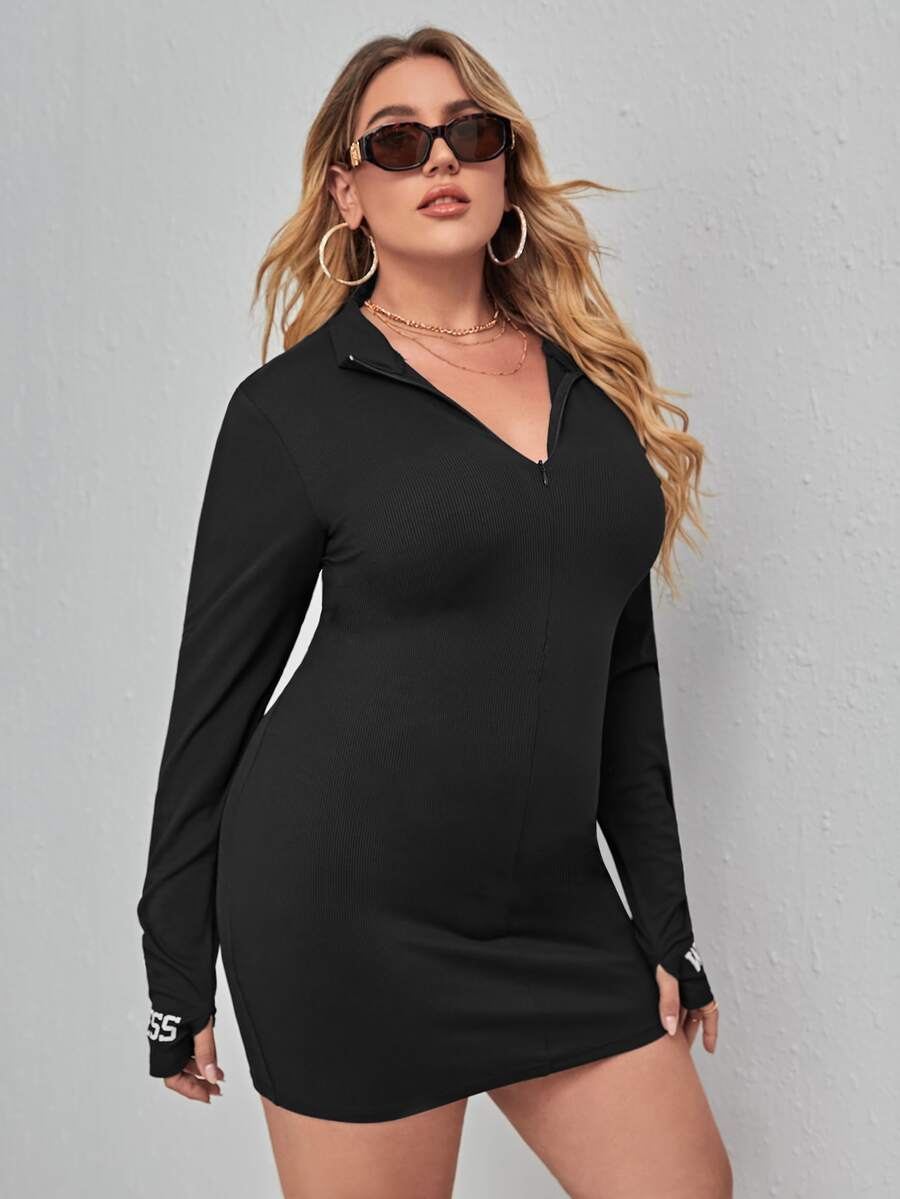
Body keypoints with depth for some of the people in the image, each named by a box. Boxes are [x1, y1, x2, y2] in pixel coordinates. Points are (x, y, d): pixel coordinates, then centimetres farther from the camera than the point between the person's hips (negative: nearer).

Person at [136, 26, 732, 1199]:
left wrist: (665, 922, 11)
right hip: (345, 904, -5)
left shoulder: (591, 380, 8)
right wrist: (178, 972, 0)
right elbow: (218, 689, -2)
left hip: (551, 900, 5)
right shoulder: (293, 406, -6)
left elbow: (625, 667, 12)